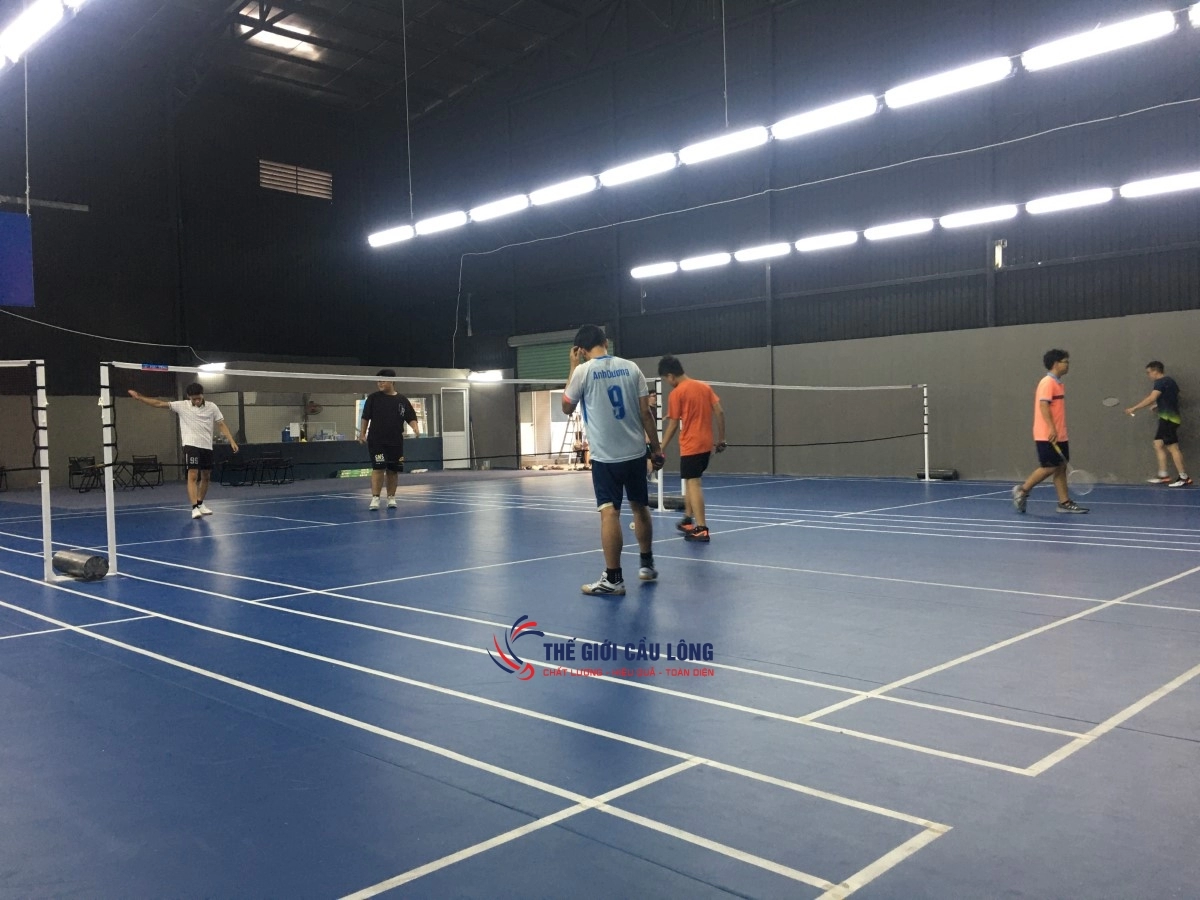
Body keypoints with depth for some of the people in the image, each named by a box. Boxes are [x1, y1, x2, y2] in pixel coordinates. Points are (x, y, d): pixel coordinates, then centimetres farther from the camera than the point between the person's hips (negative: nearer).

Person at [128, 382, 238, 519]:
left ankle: (200, 503, 29)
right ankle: (195, 508, -14)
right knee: (193, 476, -13)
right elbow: (159, 404, -4)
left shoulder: (212, 407, 2)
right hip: (191, 445, -3)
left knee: (206, 477, 11)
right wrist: (139, 397, -11)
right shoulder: (181, 406, -2)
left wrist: (232, 441, -7)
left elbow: (222, 425, 2)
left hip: (207, 447, 3)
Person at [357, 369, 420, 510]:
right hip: (376, 441, -2)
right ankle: (375, 498, -8)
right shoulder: (373, 398, 3)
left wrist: (416, 428, -12)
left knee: (393, 470, 6)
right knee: (378, 468, -10)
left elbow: (411, 418, 6)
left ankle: (391, 498, 17)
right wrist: (362, 434, -2)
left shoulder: (402, 400, 6)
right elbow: (365, 417, 5)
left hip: (396, 442, 2)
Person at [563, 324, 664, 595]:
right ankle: (647, 564, 29)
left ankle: (613, 578, -4)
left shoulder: (583, 371, -6)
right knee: (640, 508, 17)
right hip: (635, 451, 4)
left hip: (605, 455, -4)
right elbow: (645, 412, 1)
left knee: (610, 513, -4)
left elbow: (567, 407, 9)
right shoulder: (630, 368, 2)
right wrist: (656, 447, 9)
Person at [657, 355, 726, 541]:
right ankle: (688, 521, 29)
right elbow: (720, 412, 5)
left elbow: (673, 426, -9)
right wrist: (721, 439, 12)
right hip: (706, 444, 7)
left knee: (693, 484, -5)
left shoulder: (676, 393, -9)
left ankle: (701, 529, -9)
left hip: (691, 446, -7)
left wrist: (660, 450, -2)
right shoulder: (704, 387, 9)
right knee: (690, 481, 20)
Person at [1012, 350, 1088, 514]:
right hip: (1047, 436, -9)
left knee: (1061, 467, 7)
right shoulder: (1048, 382, -12)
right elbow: (1043, 405, -21)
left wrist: (1058, 431, 19)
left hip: (1059, 436, 9)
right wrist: (1051, 428, -27)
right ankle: (1022, 490, 7)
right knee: (1048, 468, -7)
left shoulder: (1058, 384, 16)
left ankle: (1064, 502, 9)